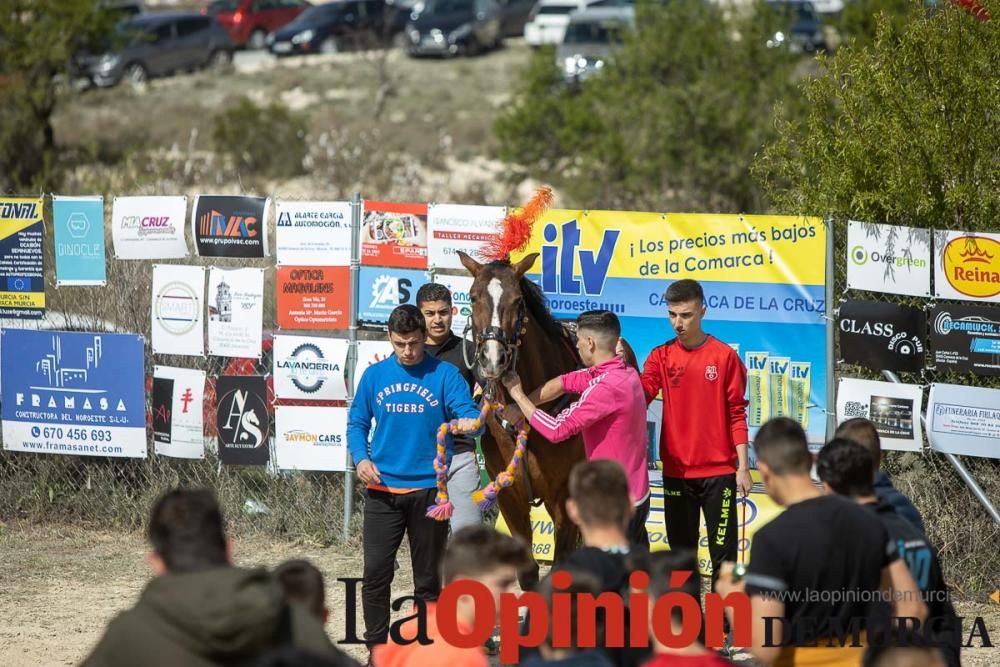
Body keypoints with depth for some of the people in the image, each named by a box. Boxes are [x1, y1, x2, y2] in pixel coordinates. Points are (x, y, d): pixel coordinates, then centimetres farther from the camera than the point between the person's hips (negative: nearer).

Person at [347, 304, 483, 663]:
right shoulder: (375, 375, 5)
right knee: (376, 573, -3)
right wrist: (361, 458, -7)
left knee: (428, 579, 7)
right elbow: (357, 423, 11)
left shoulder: (444, 375, -2)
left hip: (428, 489, -1)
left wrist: (470, 422, -36)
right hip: (382, 489, 1)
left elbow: (468, 412, -11)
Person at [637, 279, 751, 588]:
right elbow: (639, 397, -10)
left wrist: (743, 467, -4)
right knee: (681, 550, 10)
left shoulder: (725, 356, -2)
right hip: (676, 471, 3)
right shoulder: (661, 357, 4)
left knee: (723, 551, -2)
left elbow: (737, 414, 0)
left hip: (718, 470, -3)